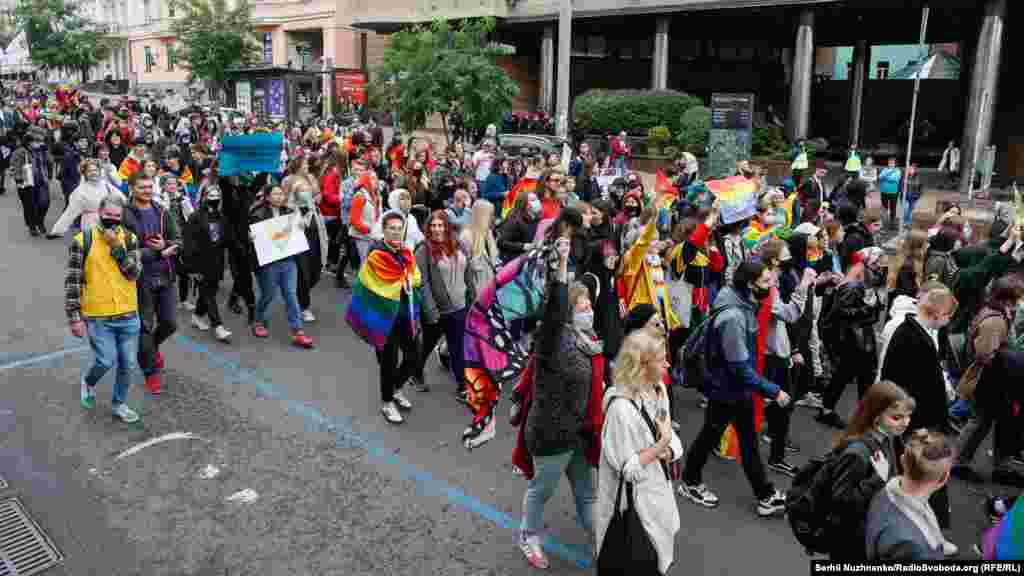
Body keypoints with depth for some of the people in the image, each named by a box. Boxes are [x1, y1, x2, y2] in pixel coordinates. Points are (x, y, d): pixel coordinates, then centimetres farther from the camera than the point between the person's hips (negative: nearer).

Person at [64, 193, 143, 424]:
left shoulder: (129, 238, 2)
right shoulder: (83, 240, -6)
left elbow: (134, 273, -9)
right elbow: (72, 281, -5)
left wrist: (117, 246, -17)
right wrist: (74, 317, -7)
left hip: (128, 315, 3)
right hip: (97, 317, -3)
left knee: (127, 364, 9)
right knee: (107, 361, -6)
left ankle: (119, 404, 29)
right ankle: (88, 382, 28)